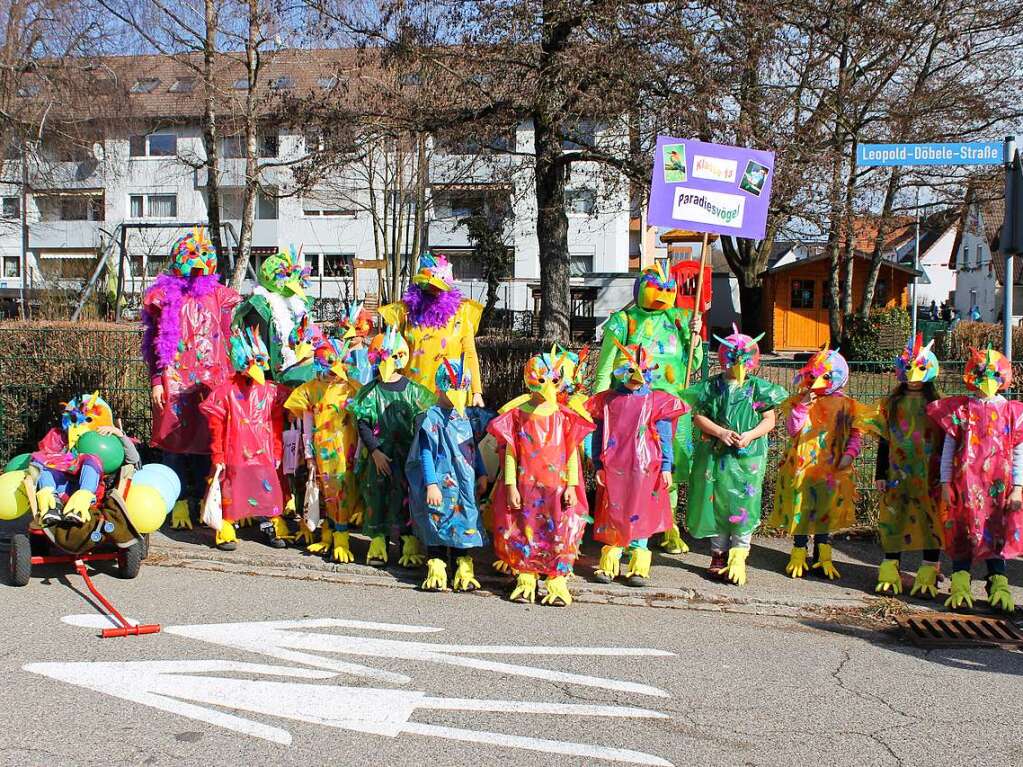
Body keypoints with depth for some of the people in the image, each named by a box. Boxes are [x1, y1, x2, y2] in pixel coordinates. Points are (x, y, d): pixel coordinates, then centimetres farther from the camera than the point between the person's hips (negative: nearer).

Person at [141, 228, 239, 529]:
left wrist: (229, 378, 2)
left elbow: (231, 340, 9)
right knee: (176, 439, 0)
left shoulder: (218, 295, 11)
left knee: (207, 439, 2)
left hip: (212, 380, 1)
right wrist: (156, 381, 0)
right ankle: (181, 502, 7)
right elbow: (154, 342, 8)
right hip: (174, 380, -1)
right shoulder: (164, 294, 8)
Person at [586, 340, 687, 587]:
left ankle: (639, 567, 11)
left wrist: (666, 467, -2)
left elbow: (665, 438, 2)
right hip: (613, 470, 1)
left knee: (639, 515, 3)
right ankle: (609, 564, 15)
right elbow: (598, 437, 8)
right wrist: (598, 466, 3)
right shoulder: (606, 401, 6)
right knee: (612, 514, 6)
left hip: (644, 470, -1)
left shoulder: (656, 402, 2)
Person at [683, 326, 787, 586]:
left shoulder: (759, 388, 1)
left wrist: (749, 435, -13)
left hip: (747, 457, -1)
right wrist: (720, 432, -14)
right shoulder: (712, 387, 1)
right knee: (716, 503, 7)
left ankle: (738, 557, 8)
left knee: (743, 505, -2)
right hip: (715, 455, 1)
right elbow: (698, 417, 0)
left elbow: (769, 420, 3)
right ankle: (719, 554, 21)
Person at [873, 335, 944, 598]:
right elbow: (884, 441, 10)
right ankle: (890, 574, 14)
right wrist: (881, 474, 7)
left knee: (931, 522, 1)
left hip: (930, 475, -2)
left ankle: (928, 576, 10)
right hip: (897, 475, 2)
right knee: (893, 521, 4)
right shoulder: (890, 404, 8)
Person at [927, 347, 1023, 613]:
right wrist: (945, 484, 0)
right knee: (963, 534, 3)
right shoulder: (959, 409, 3)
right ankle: (960, 587, 9)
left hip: (999, 486, 1)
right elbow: (948, 448, 4)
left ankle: (999, 586, 13)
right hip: (965, 484, 0)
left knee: (997, 535, 5)